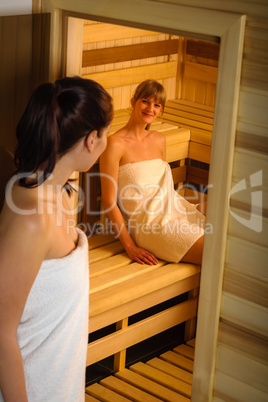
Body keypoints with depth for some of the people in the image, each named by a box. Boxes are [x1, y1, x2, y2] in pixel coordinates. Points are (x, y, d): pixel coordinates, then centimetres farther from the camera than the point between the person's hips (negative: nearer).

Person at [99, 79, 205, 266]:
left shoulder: (159, 140, 16)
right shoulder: (116, 144, -7)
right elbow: (109, 201, -8)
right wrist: (130, 247, -12)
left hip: (176, 209, 7)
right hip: (148, 221, -7)